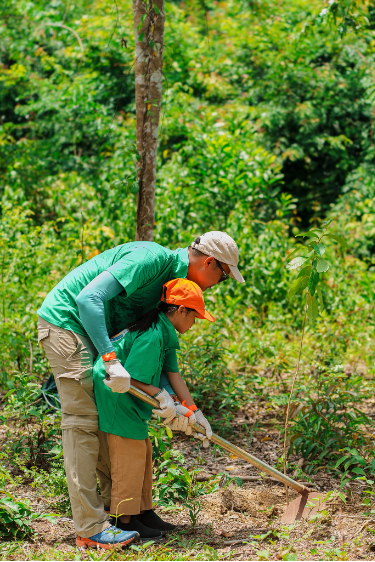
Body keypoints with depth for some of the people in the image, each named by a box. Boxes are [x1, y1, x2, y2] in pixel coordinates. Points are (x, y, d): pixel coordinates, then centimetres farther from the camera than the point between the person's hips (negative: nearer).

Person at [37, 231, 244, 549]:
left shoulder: (173, 278, 7)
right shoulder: (150, 259, -24)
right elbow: (88, 298, -32)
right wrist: (111, 360, -35)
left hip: (89, 331, 10)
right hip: (65, 323, -10)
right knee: (83, 419, -11)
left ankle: (115, 499, 29)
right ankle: (91, 526, -10)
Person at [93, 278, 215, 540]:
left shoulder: (164, 333, 8)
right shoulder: (152, 336, -24)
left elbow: (173, 373, 9)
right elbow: (129, 379, -26)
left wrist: (193, 411, 8)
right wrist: (162, 396, -17)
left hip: (128, 400, 11)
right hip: (115, 396, -11)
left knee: (143, 451, 15)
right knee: (130, 453, -7)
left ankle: (143, 511, 24)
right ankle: (125, 519, 1)